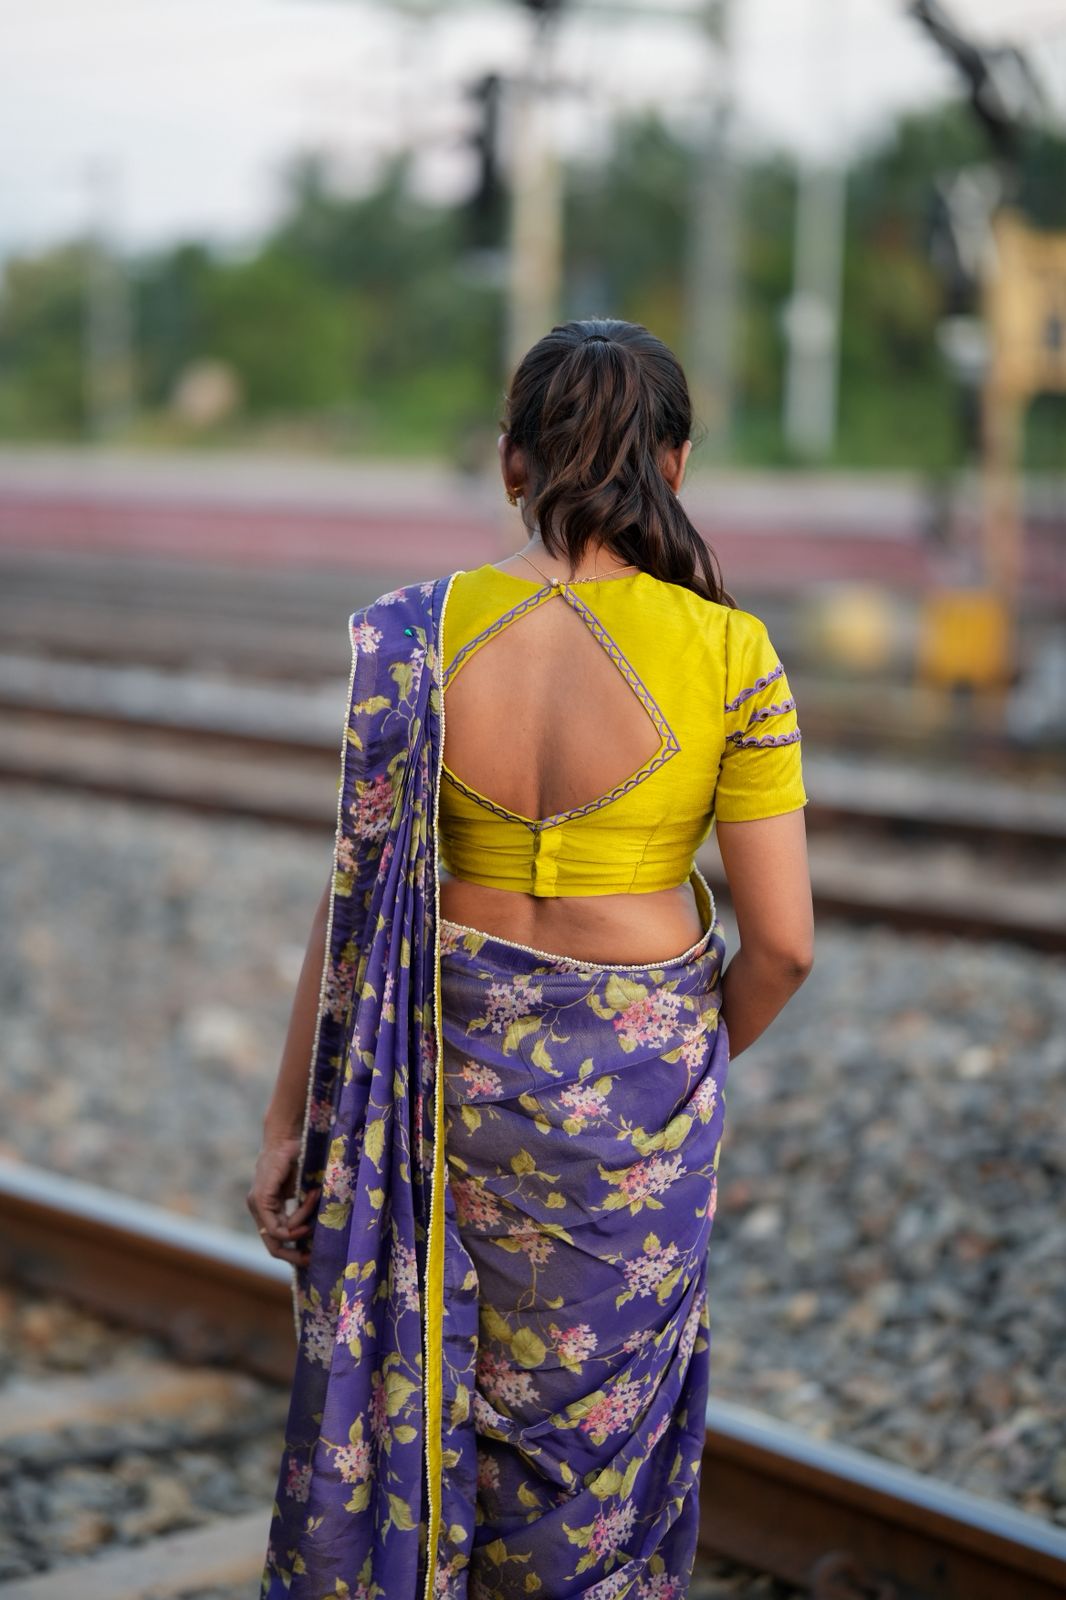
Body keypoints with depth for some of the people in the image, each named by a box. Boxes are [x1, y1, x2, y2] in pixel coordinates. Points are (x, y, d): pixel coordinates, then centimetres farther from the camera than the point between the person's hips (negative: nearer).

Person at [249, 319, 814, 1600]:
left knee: (406, 1383, 19)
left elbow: (357, 906, -8)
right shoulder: (730, 656, -14)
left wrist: (292, 1122, 3)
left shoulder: (417, 637, -12)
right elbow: (782, 940, -12)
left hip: (449, 1062, 1)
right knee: (603, 1412, 18)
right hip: (640, 1086, 0)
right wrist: (706, 1053, 9)